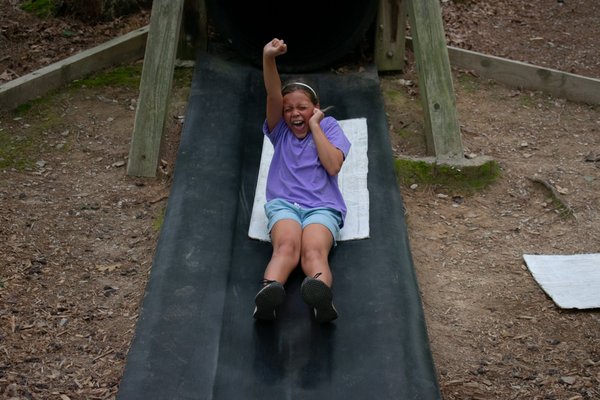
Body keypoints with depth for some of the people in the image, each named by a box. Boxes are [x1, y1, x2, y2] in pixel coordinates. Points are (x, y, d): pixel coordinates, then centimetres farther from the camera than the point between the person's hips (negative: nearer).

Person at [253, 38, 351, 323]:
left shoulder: (328, 126, 16)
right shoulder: (280, 131, 19)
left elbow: (333, 166, -2)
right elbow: (273, 96, -1)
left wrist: (315, 125, 2)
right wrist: (268, 59, -19)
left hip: (322, 206, 0)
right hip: (283, 203, 1)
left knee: (314, 250, -34)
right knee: (286, 246, -35)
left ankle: (320, 292, -67)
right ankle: (270, 291, -65)